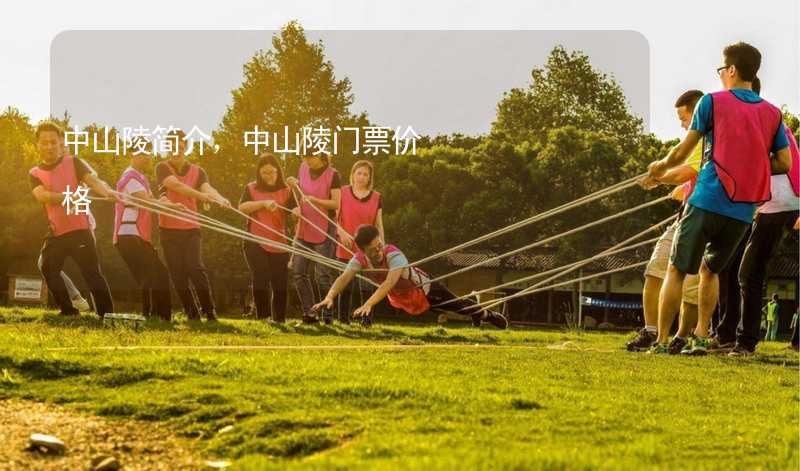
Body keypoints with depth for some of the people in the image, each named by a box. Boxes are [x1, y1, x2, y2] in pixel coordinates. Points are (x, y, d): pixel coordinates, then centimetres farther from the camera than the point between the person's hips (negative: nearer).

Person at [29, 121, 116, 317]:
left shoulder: (74, 163, 2)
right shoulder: (35, 173, 8)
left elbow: (93, 180, -14)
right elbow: (41, 195, -13)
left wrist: (107, 191, -38)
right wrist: (67, 197, -30)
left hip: (80, 229, -4)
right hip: (57, 232, 4)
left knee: (92, 272, -8)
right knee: (48, 268, 3)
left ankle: (107, 315, -7)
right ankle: (68, 311, 17)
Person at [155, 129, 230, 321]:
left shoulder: (197, 171, 7)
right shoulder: (163, 168, 1)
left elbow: (207, 187, -13)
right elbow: (175, 185, -19)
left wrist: (219, 198, -37)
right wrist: (201, 196, -33)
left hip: (191, 228, 0)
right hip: (169, 228, 0)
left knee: (195, 267, -15)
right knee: (177, 273, 0)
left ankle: (210, 311, -8)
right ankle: (191, 313, 10)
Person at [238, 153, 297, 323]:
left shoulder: (286, 191, 9)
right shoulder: (251, 188, 8)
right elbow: (242, 207, -7)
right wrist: (263, 203, -17)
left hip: (279, 243, 1)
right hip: (255, 243, -1)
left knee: (280, 283, 0)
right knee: (260, 279, -13)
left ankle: (279, 319, 10)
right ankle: (262, 318, -6)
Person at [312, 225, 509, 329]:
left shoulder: (393, 254, -43)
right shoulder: (359, 259, -30)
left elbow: (390, 282, -58)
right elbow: (344, 277, -45)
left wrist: (369, 304, -72)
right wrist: (330, 297, -66)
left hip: (422, 288, -4)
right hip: (398, 297, 4)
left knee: (457, 305, 4)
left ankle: (487, 315, 32)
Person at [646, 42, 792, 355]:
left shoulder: (712, 102, 0)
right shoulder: (772, 114, 10)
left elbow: (682, 152, 5)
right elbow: (784, 163, 7)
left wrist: (661, 166, 25)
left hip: (708, 202, -4)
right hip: (744, 210, 4)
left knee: (676, 270, 4)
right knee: (710, 270, 21)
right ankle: (700, 338, 12)